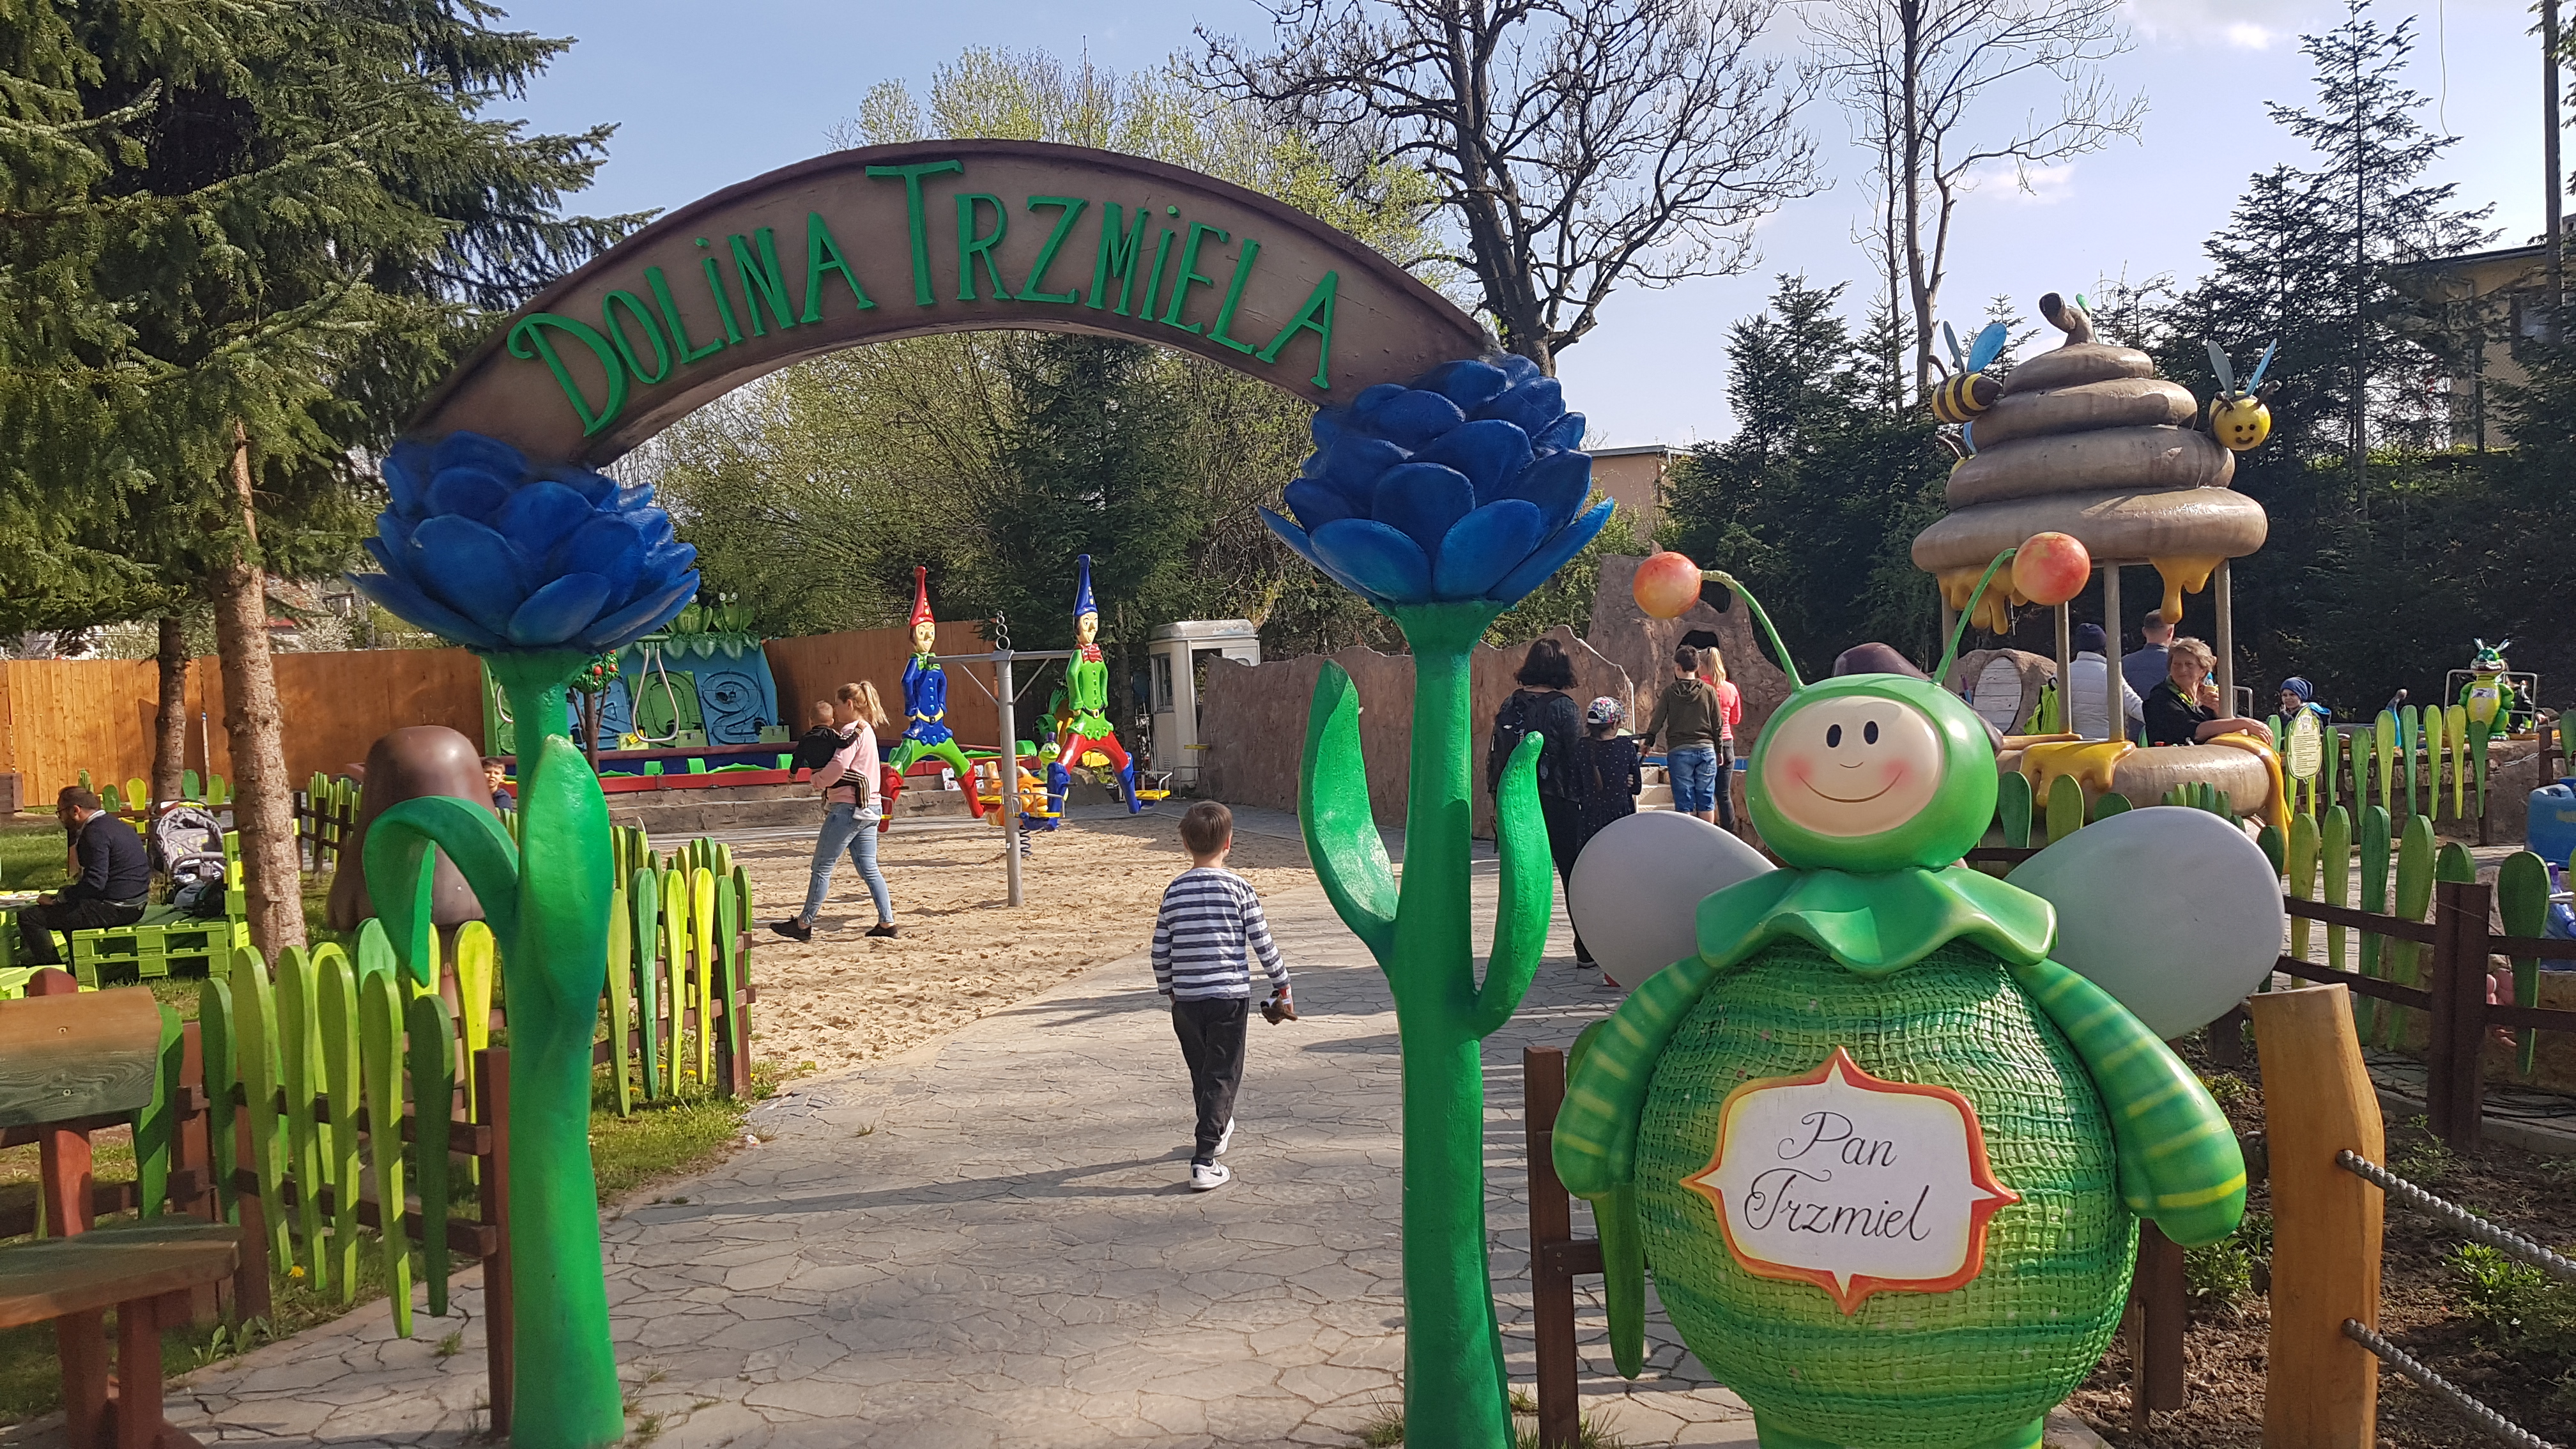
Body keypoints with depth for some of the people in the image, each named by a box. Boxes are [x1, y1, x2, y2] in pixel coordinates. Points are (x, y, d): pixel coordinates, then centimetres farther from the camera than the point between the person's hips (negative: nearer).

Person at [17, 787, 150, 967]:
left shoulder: (95, 832, -16)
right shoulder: (115, 824, 15)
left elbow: (95, 883, -23)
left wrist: (56, 899, -14)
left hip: (113, 909, -10)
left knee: (28, 917, -5)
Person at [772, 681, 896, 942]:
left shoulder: (854, 730, -12)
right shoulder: (866, 730, 18)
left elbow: (839, 765, -22)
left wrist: (818, 780, -5)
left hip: (848, 807, -10)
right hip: (868, 808, 10)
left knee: (822, 866, -2)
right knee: (868, 867, 9)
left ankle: (804, 923, 4)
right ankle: (887, 922, 5)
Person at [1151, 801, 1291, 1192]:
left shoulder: (1174, 892, 2)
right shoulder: (1238, 888, -7)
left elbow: (1160, 951, 5)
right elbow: (1262, 942, -4)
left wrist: (1169, 990, 21)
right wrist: (1281, 982, 9)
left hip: (1186, 998, 3)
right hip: (1230, 995, -3)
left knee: (1201, 1070, 21)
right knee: (1222, 1075, 0)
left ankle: (1216, 1130, 43)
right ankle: (1204, 1160, -9)